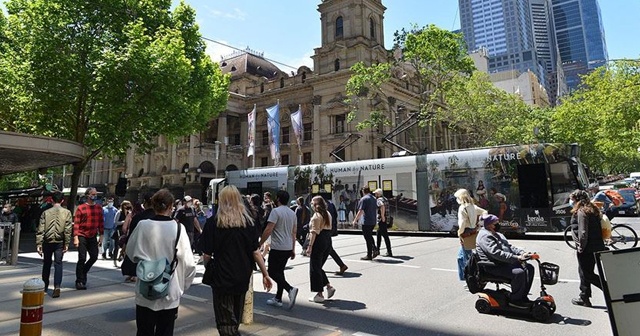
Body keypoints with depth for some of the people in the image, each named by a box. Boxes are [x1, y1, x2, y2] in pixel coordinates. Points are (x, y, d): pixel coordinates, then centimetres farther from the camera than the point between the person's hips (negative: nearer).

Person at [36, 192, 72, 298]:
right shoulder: (67, 212, -2)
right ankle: (57, 287, -12)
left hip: (48, 241, 2)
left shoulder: (46, 212, 1)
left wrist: (39, 243, -1)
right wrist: (67, 243, -3)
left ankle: (45, 286, 30)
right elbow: (68, 230, -6)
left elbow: (41, 229, -3)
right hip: (60, 241, -2)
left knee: (47, 263, 17)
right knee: (58, 264, 0)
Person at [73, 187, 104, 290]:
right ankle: (79, 281, 9)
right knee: (82, 258, -3)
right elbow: (76, 223, -8)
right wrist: (75, 238, -14)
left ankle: (82, 273, 30)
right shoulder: (81, 208, -6)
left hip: (93, 237, 4)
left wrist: (101, 236, 7)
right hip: (82, 236, -4)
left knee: (94, 257, 4)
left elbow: (101, 223, 9)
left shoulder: (99, 208, 7)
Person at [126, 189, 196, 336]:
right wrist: (183, 285, 4)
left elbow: (130, 251, 5)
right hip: (170, 292, -1)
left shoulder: (142, 226, -11)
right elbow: (188, 263, -11)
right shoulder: (178, 228, -14)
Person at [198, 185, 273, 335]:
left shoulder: (213, 222, -10)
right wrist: (265, 274, 1)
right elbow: (255, 251, -5)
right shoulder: (248, 221, -3)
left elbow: (207, 254, -9)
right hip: (243, 278, 4)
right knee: (236, 318, 24)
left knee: (226, 323, 7)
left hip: (222, 278, -3)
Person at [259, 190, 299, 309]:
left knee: (272, 272, 0)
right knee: (279, 271, 16)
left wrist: (259, 244, -11)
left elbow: (268, 230, -19)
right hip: (288, 248, 8)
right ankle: (278, 299, 20)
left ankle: (290, 289, -18)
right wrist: (293, 249, 20)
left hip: (277, 248, -8)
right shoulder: (292, 213, 11)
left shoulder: (276, 211, -13)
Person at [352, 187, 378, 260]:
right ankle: (374, 249, 7)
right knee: (370, 236, 22)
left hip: (366, 222, -7)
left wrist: (355, 220, -11)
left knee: (368, 238, 0)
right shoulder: (374, 199, 12)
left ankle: (369, 255, 5)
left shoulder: (363, 199, -12)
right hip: (373, 221, 8)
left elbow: (360, 211, -17)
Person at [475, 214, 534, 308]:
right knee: (519, 272, -27)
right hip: (493, 266, -10)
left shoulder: (497, 234, 19)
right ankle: (514, 299, -10)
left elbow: (509, 246, 15)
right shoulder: (485, 236, -16)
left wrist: (522, 253, -4)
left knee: (529, 268, 3)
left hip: (505, 262, 10)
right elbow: (496, 253, -26)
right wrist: (516, 258, -30)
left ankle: (523, 296, 9)